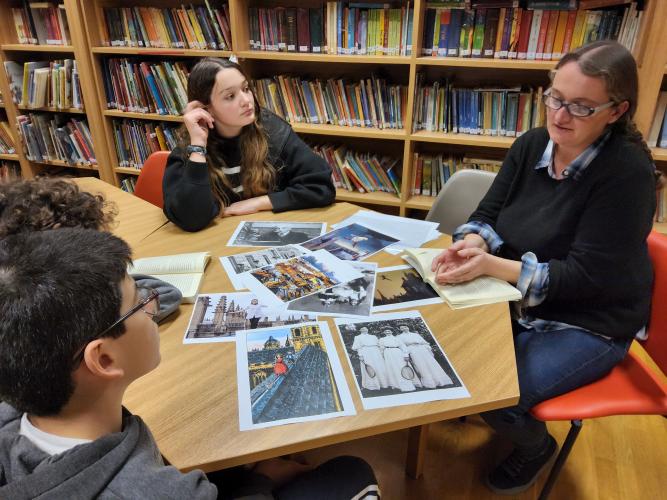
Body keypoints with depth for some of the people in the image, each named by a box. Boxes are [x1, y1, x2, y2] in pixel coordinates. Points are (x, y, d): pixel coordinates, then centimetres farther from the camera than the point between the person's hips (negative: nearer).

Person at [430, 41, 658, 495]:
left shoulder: (628, 170, -22)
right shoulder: (532, 145, -4)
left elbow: (587, 275, -25)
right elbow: (489, 213, -1)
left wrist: (492, 266, -36)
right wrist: (472, 243, -26)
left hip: (588, 323, -6)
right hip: (520, 301, 6)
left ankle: (537, 448, 17)